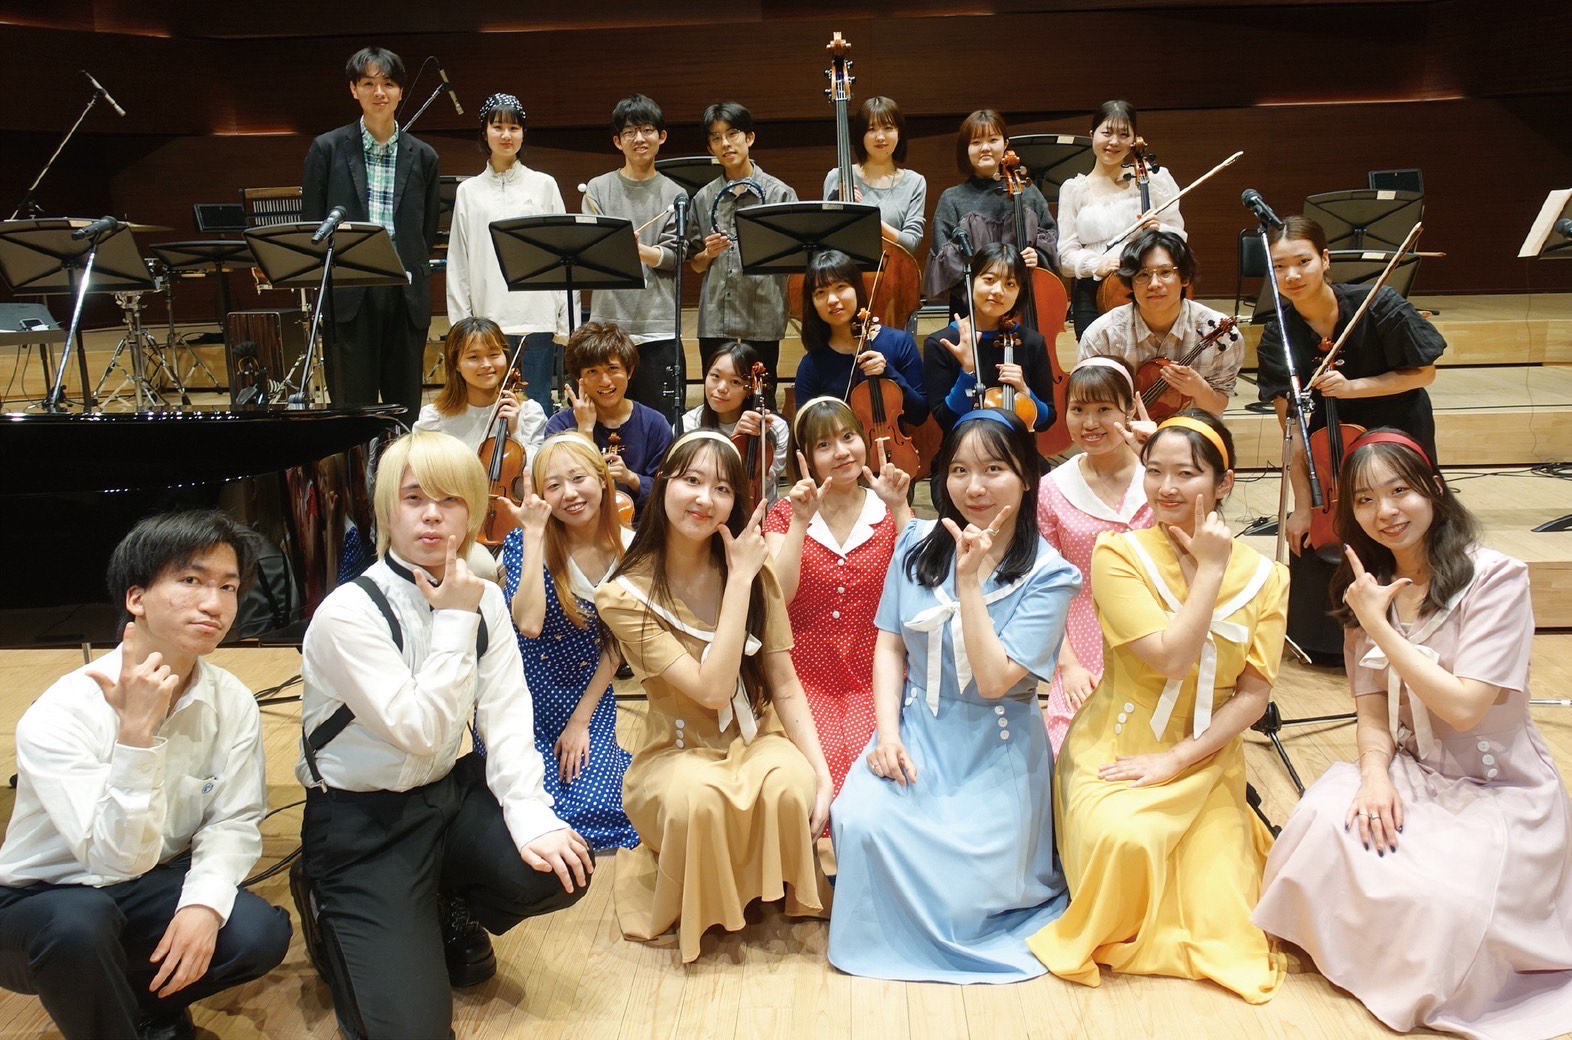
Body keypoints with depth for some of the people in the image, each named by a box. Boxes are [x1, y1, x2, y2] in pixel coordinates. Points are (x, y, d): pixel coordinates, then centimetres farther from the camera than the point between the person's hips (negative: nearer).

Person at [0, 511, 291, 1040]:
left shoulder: (233, 703, -10)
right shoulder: (61, 715, -25)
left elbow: (234, 820, -8)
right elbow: (119, 859, -31)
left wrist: (204, 902, -27)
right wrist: (136, 733, -42)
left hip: (155, 887, 4)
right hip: (43, 903, -4)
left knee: (261, 933, -22)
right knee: (80, 923, -36)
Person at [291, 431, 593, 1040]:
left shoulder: (484, 601, -1)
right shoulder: (348, 613, -19)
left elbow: (506, 718, -7)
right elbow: (421, 731, -24)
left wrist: (531, 816, -20)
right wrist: (453, 621, -22)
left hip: (450, 795, 6)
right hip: (362, 822, -5)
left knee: (558, 869, -20)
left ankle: (447, 914, 12)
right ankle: (335, 920, 16)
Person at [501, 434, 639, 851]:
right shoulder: (526, 542, -13)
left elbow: (615, 645, -1)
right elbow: (529, 624, -31)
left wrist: (582, 719, -5)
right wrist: (535, 533, -27)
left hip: (588, 696, 2)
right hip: (523, 698, -2)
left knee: (594, 808, -13)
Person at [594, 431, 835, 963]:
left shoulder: (753, 569, -3)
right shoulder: (626, 595, -15)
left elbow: (785, 686, -3)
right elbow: (713, 690, -23)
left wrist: (820, 773, -16)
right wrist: (739, 581, -22)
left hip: (757, 738, 3)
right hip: (678, 752, -2)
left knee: (791, 787, -33)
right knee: (696, 797, -37)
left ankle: (783, 896, 0)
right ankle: (695, 913, -4)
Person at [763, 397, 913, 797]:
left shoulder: (887, 512, 6)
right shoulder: (785, 515, 5)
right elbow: (777, 597, -12)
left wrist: (900, 509, -15)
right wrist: (801, 522, -18)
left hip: (875, 680, 1)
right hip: (807, 680, -1)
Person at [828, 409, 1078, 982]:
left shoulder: (1049, 575, -10)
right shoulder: (918, 544, 2)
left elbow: (993, 680, -19)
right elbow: (890, 647, 4)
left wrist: (969, 580, -22)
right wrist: (887, 733, -9)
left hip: (996, 749, -2)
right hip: (914, 729, 3)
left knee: (969, 889, -15)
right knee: (859, 823, -24)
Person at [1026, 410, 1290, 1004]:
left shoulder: (1263, 577, -1)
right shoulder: (1119, 555, -10)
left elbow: (1255, 694, -3)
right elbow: (1171, 659, -19)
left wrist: (1178, 759, -14)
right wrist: (1209, 571, -17)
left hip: (1206, 758, 3)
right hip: (1118, 746, -3)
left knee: (1222, 927, -9)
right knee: (1125, 839, -36)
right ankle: (1111, 933, 1)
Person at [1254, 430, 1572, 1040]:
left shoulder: (1495, 578, -16)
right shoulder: (1368, 585, 4)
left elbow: (1464, 707, -22)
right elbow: (1372, 703, 2)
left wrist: (1378, 625, -19)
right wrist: (1375, 772, -18)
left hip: (1499, 791, -4)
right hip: (1411, 776, 5)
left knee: (1433, 896, -32)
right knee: (1327, 820, -28)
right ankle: (1346, 951, 1)